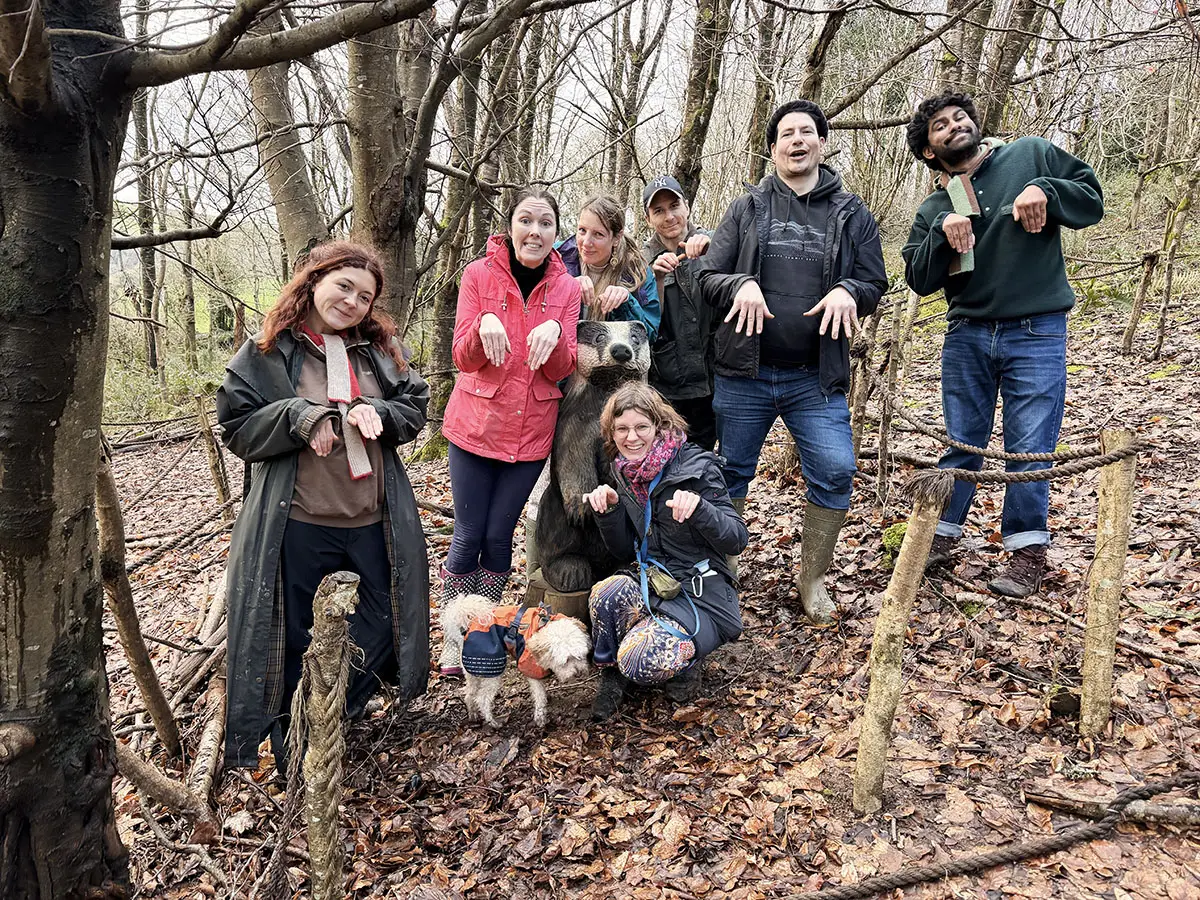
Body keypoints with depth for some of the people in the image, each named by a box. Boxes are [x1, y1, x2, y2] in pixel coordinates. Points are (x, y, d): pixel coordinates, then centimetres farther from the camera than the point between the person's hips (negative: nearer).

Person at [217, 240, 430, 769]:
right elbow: (236, 429, -6)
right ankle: (293, 749, 32)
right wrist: (298, 417, -20)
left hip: (375, 522, 4)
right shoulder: (266, 352, -4)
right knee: (290, 639, 10)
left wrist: (375, 414, -14)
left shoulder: (380, 347, 6)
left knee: (381, 623, 13)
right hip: (297, 523, -3)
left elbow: (415, 407, 6)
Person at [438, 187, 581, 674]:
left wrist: (553, 332, -25)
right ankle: (454, 638, 22)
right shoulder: (479, 274, -4)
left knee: (499, 536, 10)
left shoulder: (566, 288, 1)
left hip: (531, 432, 2)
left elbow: (561, 370, -4)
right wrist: (483, 325, -27)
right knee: (468, 535, 4)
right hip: (476, 424, -1)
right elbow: (465, 359, -7)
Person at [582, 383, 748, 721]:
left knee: (642, 660, -29)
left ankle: (686, 657, 7)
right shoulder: (622, 474, 7)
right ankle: (611, 675, -2)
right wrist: (608, 510, -8)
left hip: (701, 596, -4)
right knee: (607, 592, -30)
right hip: (651, 587, 5)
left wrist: (699, 508, -30)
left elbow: (737, 540, -11)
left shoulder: (696, 467, -10)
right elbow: (625, 552, 10)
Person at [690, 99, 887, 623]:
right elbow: (707, 275, 4)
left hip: (817, 378, 0)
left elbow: (875, 282, 9)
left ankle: (812, 577, 12)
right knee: (732, 472, 9)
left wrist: (848, 291, -15)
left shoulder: (851, 214, 9)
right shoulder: (747, 210, 8)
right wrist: (741, 284, -18)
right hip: (745, 373, 0)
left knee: (835, 471, -9)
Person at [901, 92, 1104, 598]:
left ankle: (1027, 548, 15)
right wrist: (943, 233, -15)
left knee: (1030, 446, 1)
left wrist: (1045, 191, -12)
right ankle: (941, 534, 23)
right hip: (967, 336, 2)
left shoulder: (1033, 156, 5)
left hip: (1036, 333, -2)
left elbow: (1091, 197, 6)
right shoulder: (933, 209, 10)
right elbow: (919, 280, 0)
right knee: (961, 442, 10)